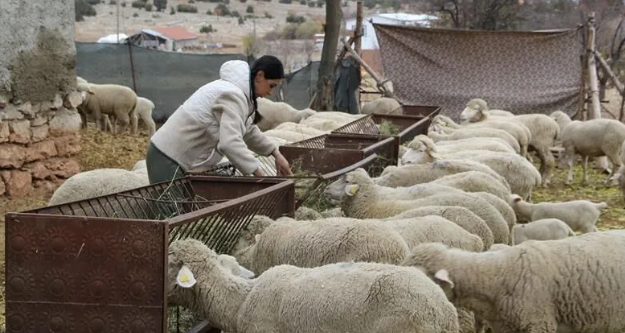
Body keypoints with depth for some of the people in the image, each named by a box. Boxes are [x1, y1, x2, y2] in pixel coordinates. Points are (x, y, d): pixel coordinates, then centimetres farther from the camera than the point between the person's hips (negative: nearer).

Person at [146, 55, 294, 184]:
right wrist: (261, 175, -36)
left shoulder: (241, 91, 12)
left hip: (182, 158, 10)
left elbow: (249, 131, 27)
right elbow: (230, 143, -35)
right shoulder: (233, 95, -21)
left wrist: (276, 154, 22)